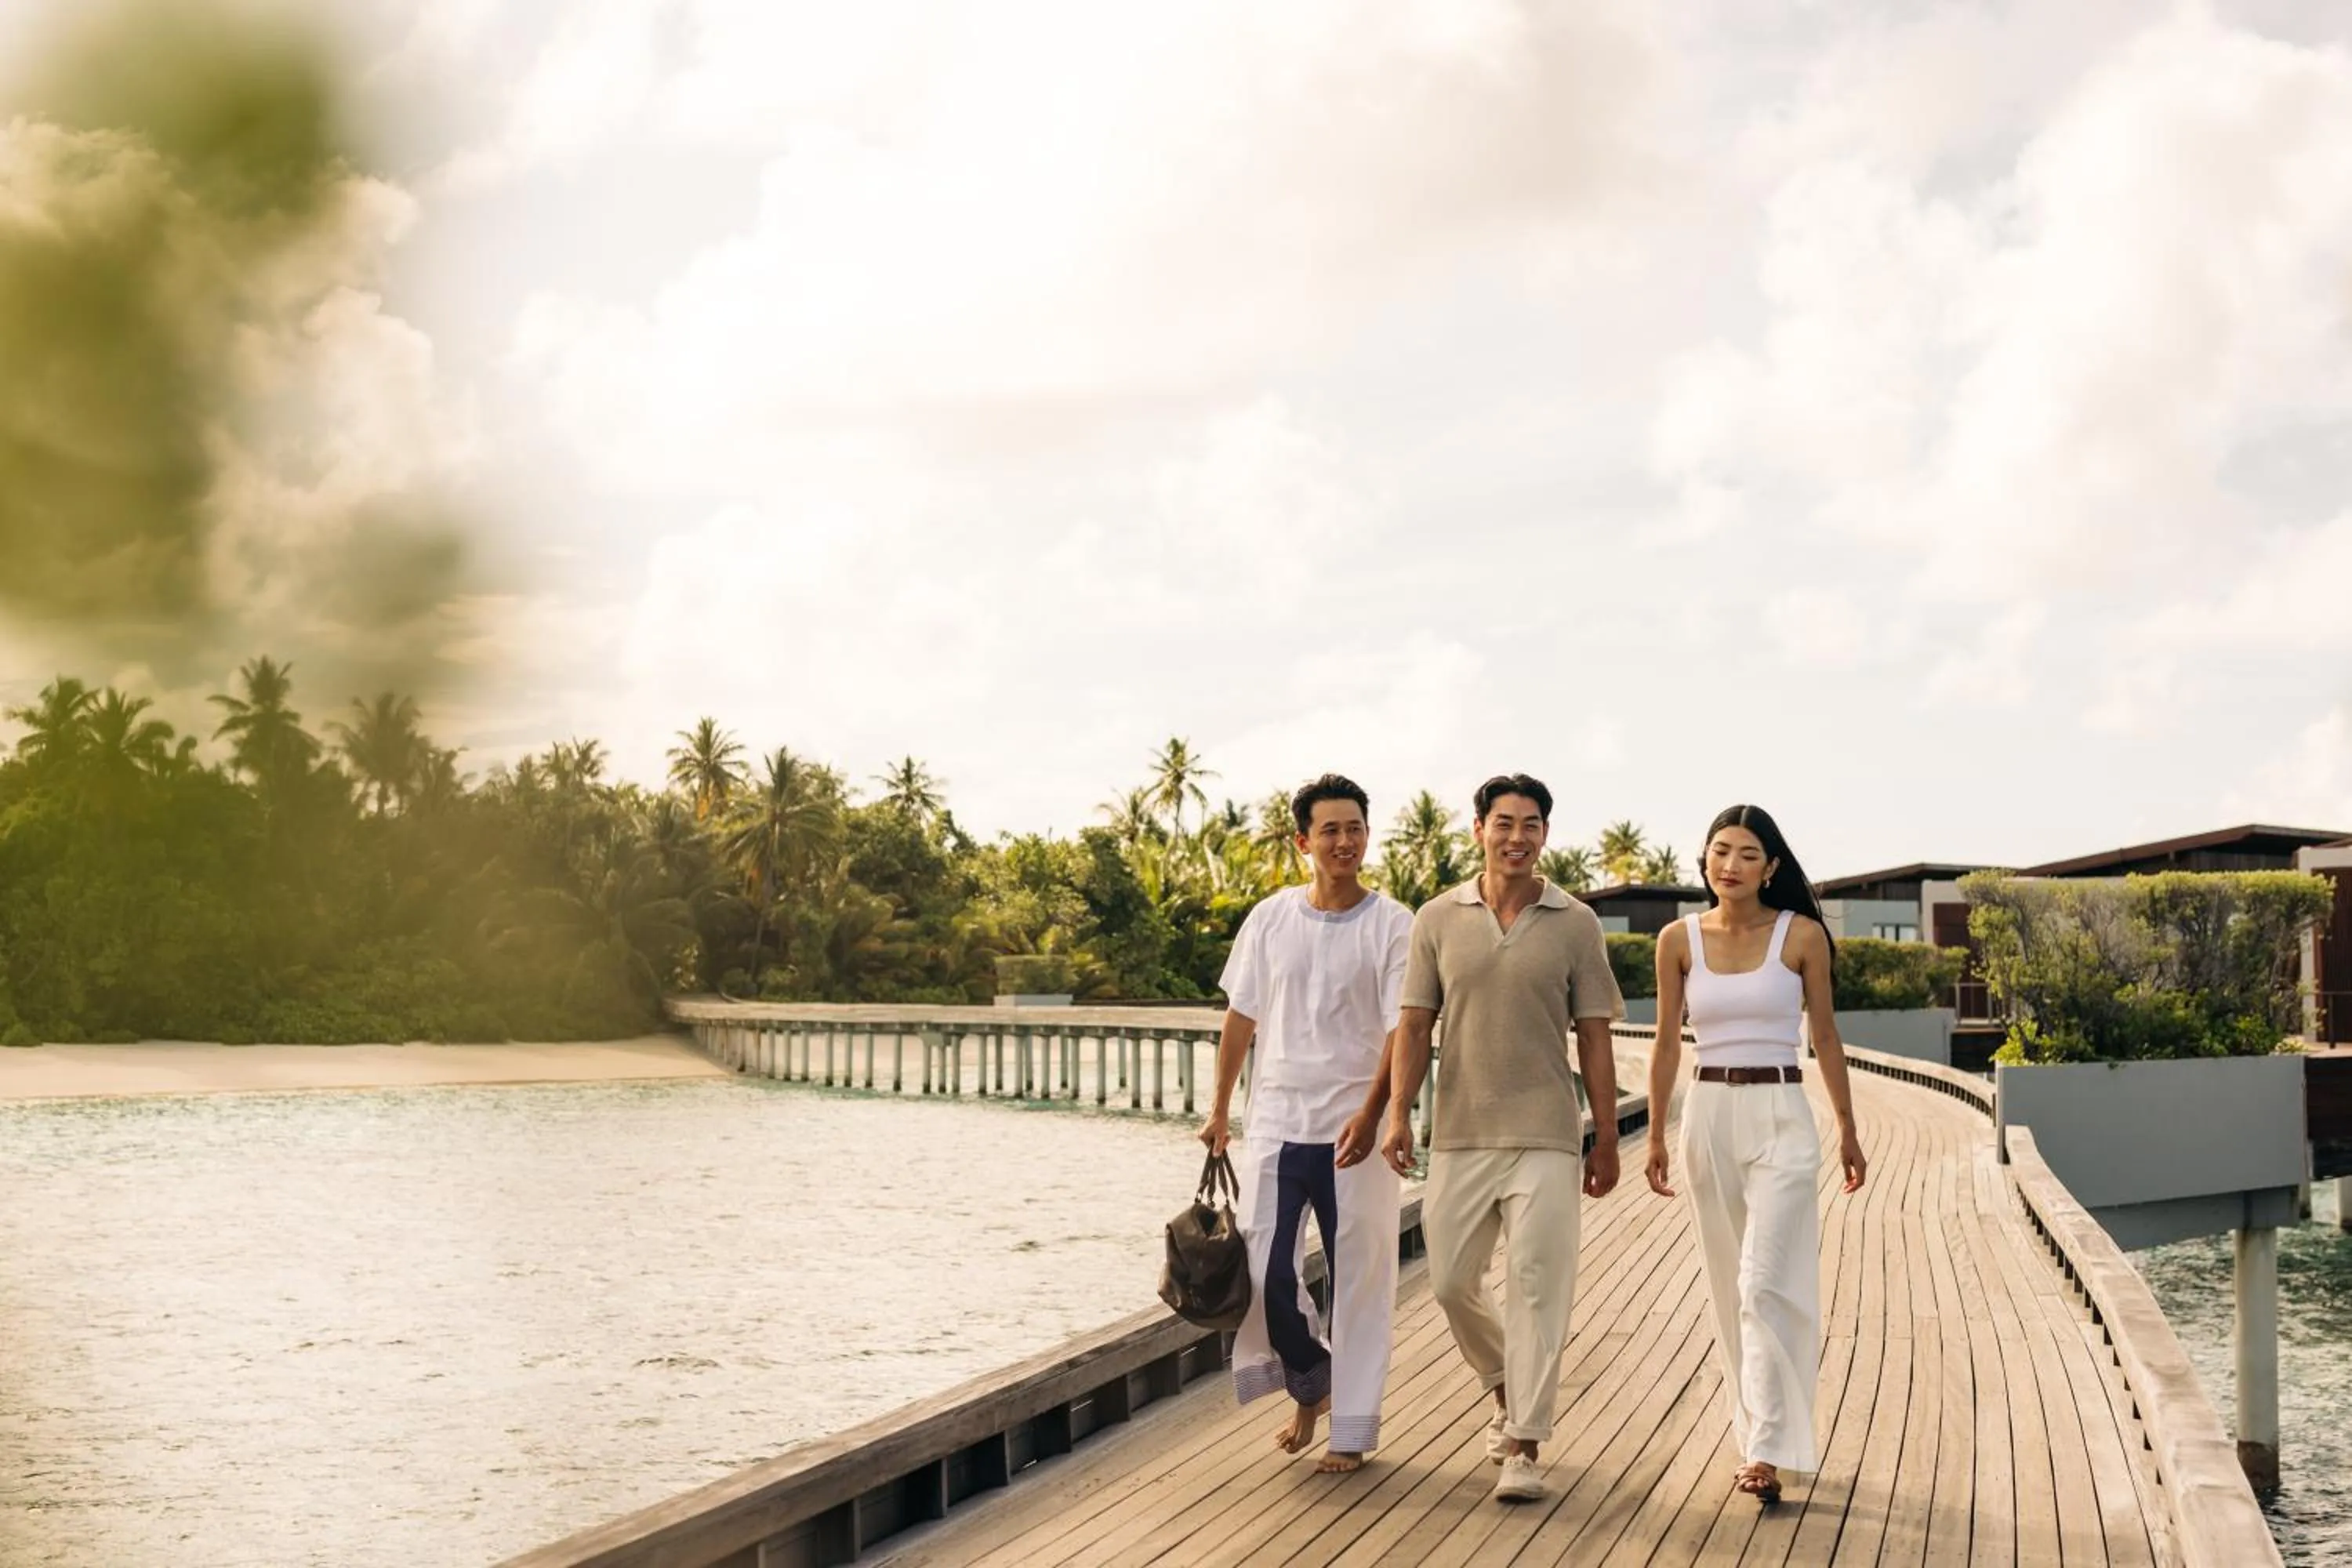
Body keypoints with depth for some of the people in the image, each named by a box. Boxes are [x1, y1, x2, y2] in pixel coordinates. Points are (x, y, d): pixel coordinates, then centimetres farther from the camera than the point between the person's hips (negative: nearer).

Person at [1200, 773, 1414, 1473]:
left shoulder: (1393, 927, -5)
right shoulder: (1271, 919, 4)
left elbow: (1403, 1031, -9)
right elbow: (1242, 1018, 12)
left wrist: (1370, 1115, -22)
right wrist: (1219, 1110, 13)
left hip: (1355, 1132, -2)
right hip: (1276, 1124, 3)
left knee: (1358, 1281, 3)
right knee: (1263, 1275, 0)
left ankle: (1351, 1429, 16)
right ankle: (1311, 1382, 27)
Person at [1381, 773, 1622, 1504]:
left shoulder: (1574, 924, 2)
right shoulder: (1438, 919, 5)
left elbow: (1594, 1037, 4)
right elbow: (1415, 1024, 4)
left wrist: (1607, 1138, 3)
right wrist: (1399, 1114, -7)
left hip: (1545, 1137, -2)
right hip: (1459, 1135, 2)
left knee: (1537, 1285, -5)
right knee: (1450, 1281, 8)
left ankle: (1523, 1447, 0)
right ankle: (1506, 1389, 35)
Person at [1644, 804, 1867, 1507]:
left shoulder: (1802, 935, -2)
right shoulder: (1679, 939, 3)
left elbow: (1825, 1036, 5)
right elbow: (1667, 1043, 8)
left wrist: (1849, 1130, 8)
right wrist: (1656, 1135, 6)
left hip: (1781, 1117, -3)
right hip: (1708, 1115, 3)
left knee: (1764, 1283, -13)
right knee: (1730, 1287, 10)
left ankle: (1768, 1452, -11)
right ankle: (1755, 1431, 22)